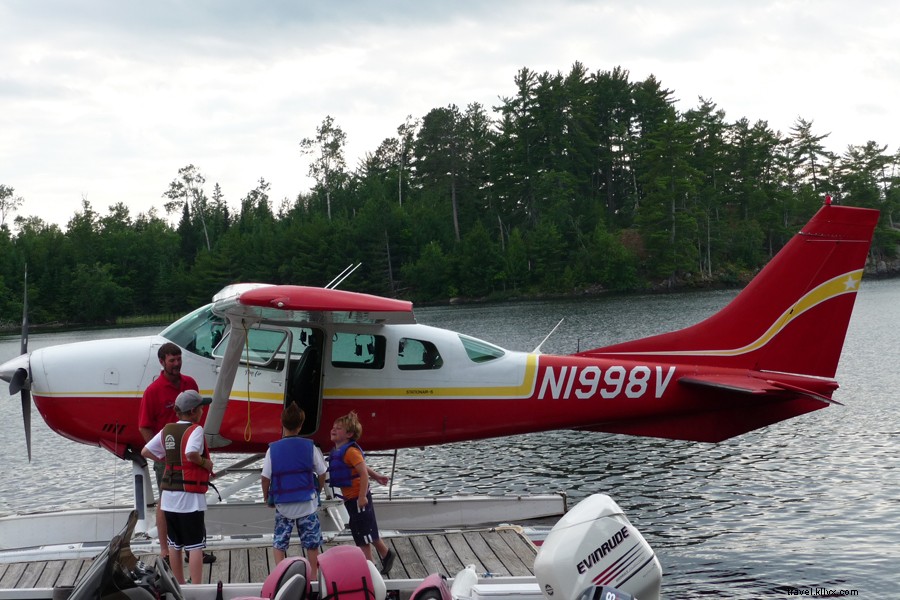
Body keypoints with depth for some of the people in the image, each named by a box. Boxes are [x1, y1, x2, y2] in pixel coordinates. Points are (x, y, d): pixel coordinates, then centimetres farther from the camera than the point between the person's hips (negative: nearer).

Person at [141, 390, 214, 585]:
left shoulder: (167, 430, 7)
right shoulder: (195, 429, -12)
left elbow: (145, 451, 9)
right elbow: (191, 453, -30)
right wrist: (205, 462, -12)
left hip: (168, 495, 7)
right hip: (190, 496, -7)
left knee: (175, 545, 14)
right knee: (195, 545, -2)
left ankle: (179, 586, 24)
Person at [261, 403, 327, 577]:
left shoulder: (273, 449, -7)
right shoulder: (310, 447, -7)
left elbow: (265, 478, -5)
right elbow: (321, 473, 0)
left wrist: (266, 497, 12)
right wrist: (317, 491, 19)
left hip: (283, 504, 0)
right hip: (307, 503, 0)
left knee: (280, 542, 14)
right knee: (312, 541, 12)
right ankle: (314, 575, 18)